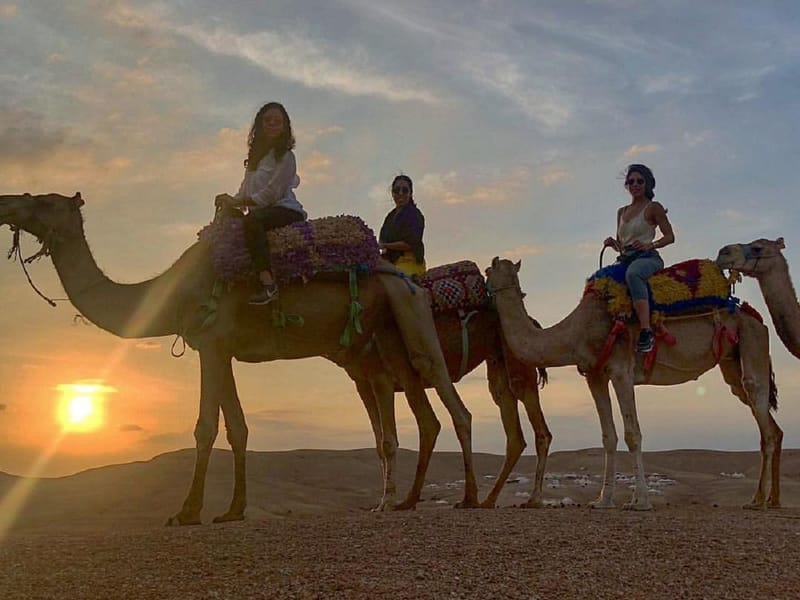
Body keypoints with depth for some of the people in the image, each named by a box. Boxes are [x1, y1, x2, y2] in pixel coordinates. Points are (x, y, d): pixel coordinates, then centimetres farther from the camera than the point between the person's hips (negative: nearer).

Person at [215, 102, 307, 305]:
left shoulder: (285, 156, -5)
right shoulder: (256, 154, 19)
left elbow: (271, 193, -13)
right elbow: (246, 188, 18)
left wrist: (236, 202, -12)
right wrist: (230, 201, -3)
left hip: (286, 210, -9)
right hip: (263, 211, 9)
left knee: (251, 219, -35)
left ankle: (268, 284, -45)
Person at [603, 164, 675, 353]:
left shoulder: (653, 208, 6)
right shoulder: (622, 212, 23)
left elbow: (670, 236, -1)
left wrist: (650, 245, -19)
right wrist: (612, 243, 3)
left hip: (648, 258, -8)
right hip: (625, 259, 8)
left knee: (632, 273, -40)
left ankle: (646, 331, -50)